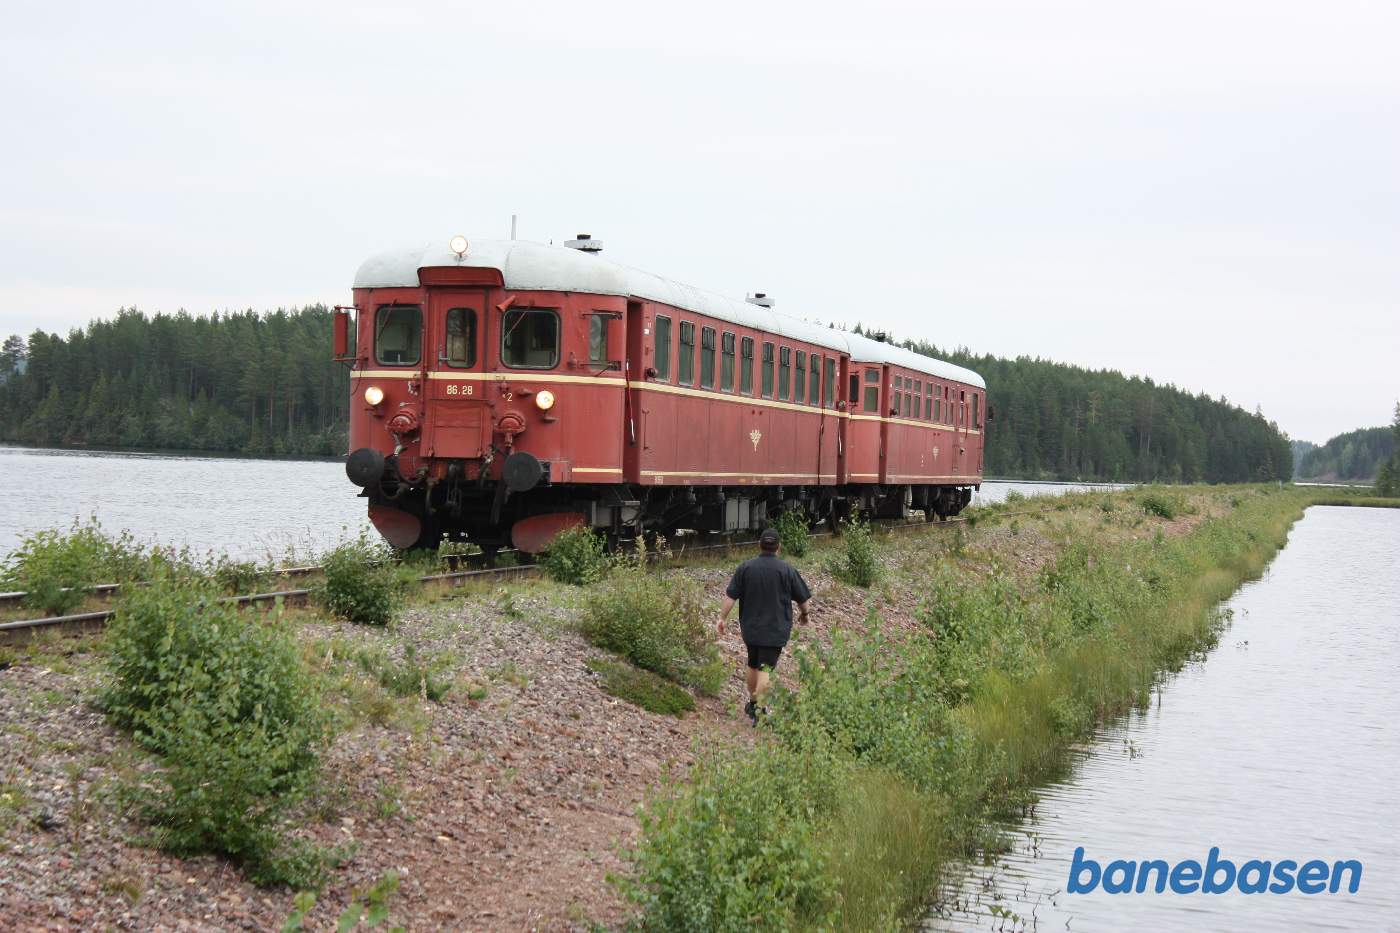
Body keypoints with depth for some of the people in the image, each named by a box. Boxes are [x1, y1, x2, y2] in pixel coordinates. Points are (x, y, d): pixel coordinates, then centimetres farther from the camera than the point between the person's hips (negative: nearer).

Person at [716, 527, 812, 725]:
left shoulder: (745, 567, -4)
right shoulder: (787, 570, -8)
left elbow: (730, 596, -4)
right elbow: (802, 598, 1)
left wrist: (722, 618, 7)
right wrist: (803, 614, 21)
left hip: (750, 628, 3)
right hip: (775, 630, -3)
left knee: (752, 665, 19)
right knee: (765, 669, -4)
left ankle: (752, 703, 33)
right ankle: (759, 710, -10)